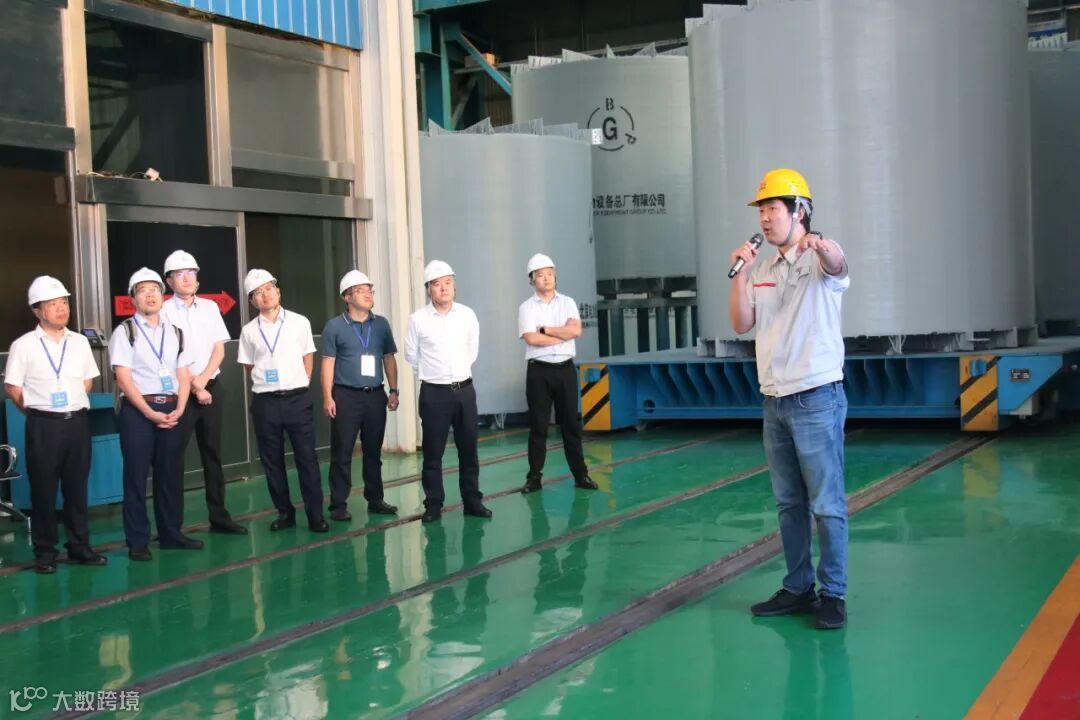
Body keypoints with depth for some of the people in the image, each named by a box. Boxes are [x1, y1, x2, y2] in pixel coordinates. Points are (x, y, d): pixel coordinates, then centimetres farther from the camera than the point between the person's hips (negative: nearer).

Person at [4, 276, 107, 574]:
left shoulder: (80, 342, 6)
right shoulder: (23, 345, -5)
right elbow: (12, 387, -1)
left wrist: (75, 406, 8)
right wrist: (38, 412, 2)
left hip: (78, 421, 3)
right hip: (43, 425, -3)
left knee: (77, 487, 9)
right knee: (43, 489, 2)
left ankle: (79, 546, 19)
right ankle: (44, 551, 12)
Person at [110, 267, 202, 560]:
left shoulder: (174, 332, 12)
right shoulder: (125, 332, -2)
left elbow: (184, 376, 10)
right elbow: (124, 379, -8)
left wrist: (179, 410, -5)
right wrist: (150, 413, -14)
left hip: (171, 410, 4)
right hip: (137, 411, -4)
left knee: (170, 474, 9)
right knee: (136, 476, -1)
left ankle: (171, 533, 19)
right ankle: (138, 541, 6)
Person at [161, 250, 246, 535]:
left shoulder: (210, 307, 8)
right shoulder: (164, 312, -5)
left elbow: (219, 349, 5)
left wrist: (203, 379, -9)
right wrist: (192, 386, -10)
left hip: (212, 387, 4)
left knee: (212, 453, 10)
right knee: (173, 457, -2)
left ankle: (219, 516, 17)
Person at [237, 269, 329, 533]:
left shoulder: (299, 322, 3)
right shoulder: (249, 331, 3)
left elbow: (308, 358, 9)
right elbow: (249, 366, 11)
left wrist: (301, 385, 4)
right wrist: (265, 383, 6)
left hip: (297, 399, -1)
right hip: (265, 402, 1)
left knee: (307, 458, -1)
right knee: (272, 461, 7)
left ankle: (315, 514, 5)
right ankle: (285, 513, 19)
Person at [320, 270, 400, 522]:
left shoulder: (381, 324, 9)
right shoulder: (335, 327, -2)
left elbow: (389, 359, 13)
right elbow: (328, 363, -4)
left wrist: (393, 390, 7)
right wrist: (328, 397, -11)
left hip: (375, 396, 4)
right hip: (346, 396, -4)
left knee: (373, 451, 11)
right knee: (342, 453, -1)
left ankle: (375, 499, 21)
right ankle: (338, 504, 4)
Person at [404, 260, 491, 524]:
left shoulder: (467, 315, 2)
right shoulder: (417, 320, -7)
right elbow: (411, 356, 5)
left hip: (465, 390, 3)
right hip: (434, 393, -3)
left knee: (468, 449, 9)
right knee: (433, 452, 3)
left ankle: (472, 501, 18)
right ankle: (433, 505, 11)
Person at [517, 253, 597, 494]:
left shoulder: (567, 302, 7)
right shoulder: (527, 307, 1)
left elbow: (576, 330, -8)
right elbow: (531, 339, -14)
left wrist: (545, 329, -9)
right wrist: (563, 335, -8)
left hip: (565, 368, 2)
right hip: (539, 370, -2)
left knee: (571, 423, 6)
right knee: (538, 425, 2)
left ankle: (580, 474, 11)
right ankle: (534, 476, 8)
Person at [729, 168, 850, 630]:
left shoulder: (818, 261, -8)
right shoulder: (762, 271, 12)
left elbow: (838, 265, -32)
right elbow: (741, 324, 8)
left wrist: (822, 246, -55)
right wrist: (739, 274, -4)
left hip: (817, 398, -7)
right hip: (774, 400, 7)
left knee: (826, 504, -2)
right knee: (788, 503, 13)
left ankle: (833, 594, 6)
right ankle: (798, 589, 22)